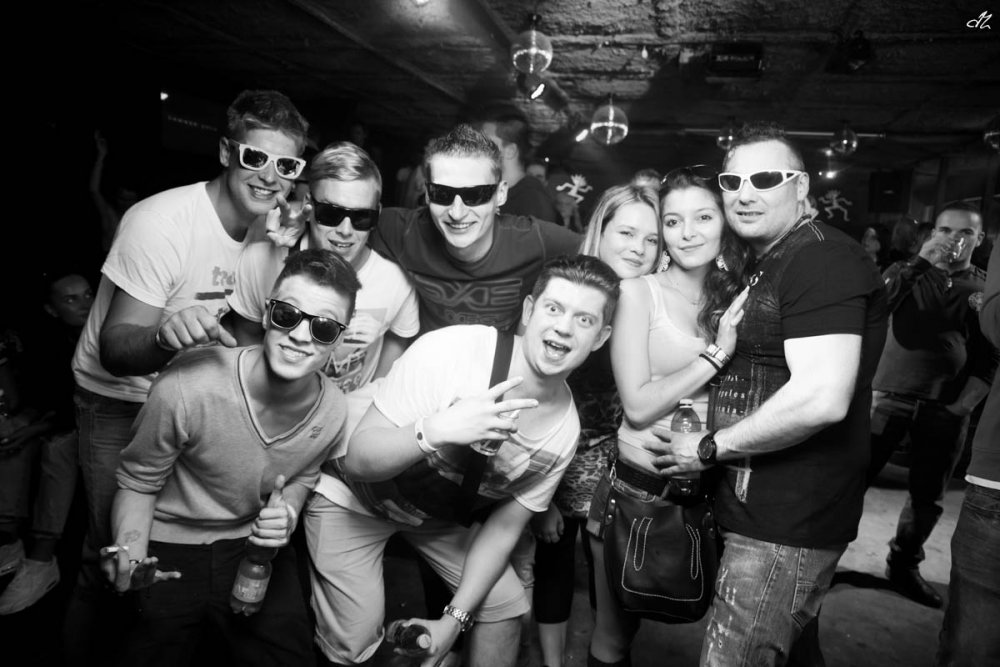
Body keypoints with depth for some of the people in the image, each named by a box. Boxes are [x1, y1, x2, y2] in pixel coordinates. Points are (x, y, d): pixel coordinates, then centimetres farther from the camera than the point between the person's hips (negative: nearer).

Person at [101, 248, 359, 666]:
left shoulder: (333, 412, -16)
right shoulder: (186, 388, -29)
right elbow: (138, 483, -11)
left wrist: (288, 513, -14)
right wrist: (130, 550, -28)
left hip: (255, 543, 3)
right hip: (170, 543, -2)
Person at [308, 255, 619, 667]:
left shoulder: (564, 428, -17)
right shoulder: (447, 351, -33)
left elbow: (502, 528, -6)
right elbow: (359, 458, -29)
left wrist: (454, 620, -12)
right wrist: (437, 430, -47)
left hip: (439, 515, 5)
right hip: (355, 494, -4)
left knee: (506, 604, 4)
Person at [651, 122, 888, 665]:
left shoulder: (823, 260, -17)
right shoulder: (763, 264, 15)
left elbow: (822, 398, -28)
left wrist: (710, 448, -19)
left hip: (786, 528, -10)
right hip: (760, 510, 10)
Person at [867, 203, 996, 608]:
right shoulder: (907, 272, 7)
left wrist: (963, 405, -3)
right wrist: (920, 262, -16)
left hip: (946, 409, 2)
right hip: (891, 395, -2)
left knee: (928, 497, 9)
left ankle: (904, 566, 27)